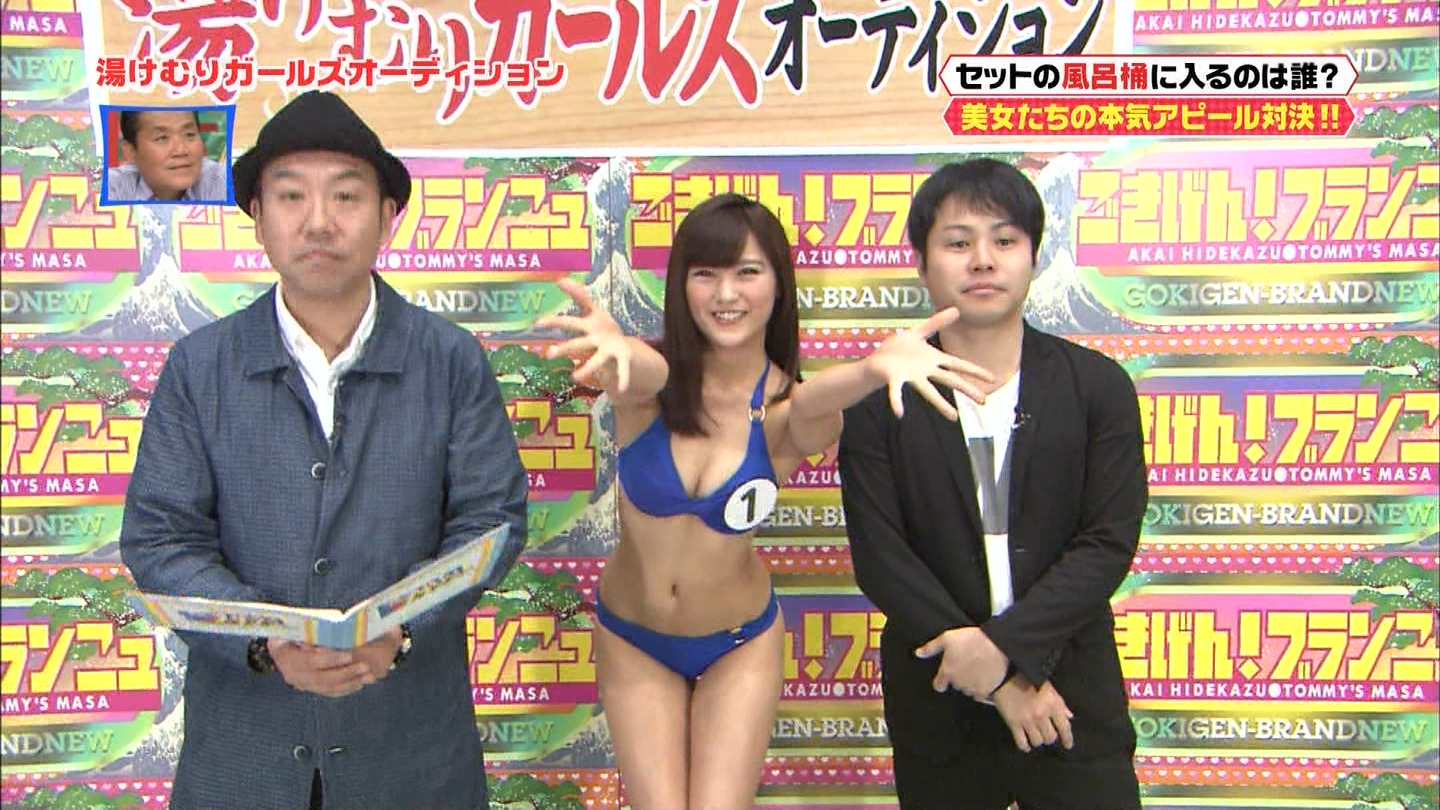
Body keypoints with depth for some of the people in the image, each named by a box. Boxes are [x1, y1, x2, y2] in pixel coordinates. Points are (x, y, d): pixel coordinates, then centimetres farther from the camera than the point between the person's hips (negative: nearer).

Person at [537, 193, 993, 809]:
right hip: (632, 640, 1)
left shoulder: (787, 410, -17)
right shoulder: (650, 380, -17)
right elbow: (646, 371, -41)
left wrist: (878, 366, -66)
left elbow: (810, 405, -41)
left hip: (740, 644, 0)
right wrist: (615, 347, -67)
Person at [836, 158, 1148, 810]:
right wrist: (996, 680, -13)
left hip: (1074, 694, 0)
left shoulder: (1099, 386, -2)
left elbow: (1110, 542, -8)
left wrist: (1005, 645, -18)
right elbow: (879, 556, -10)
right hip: (938, 704, 0)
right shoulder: (879, 398, -5)